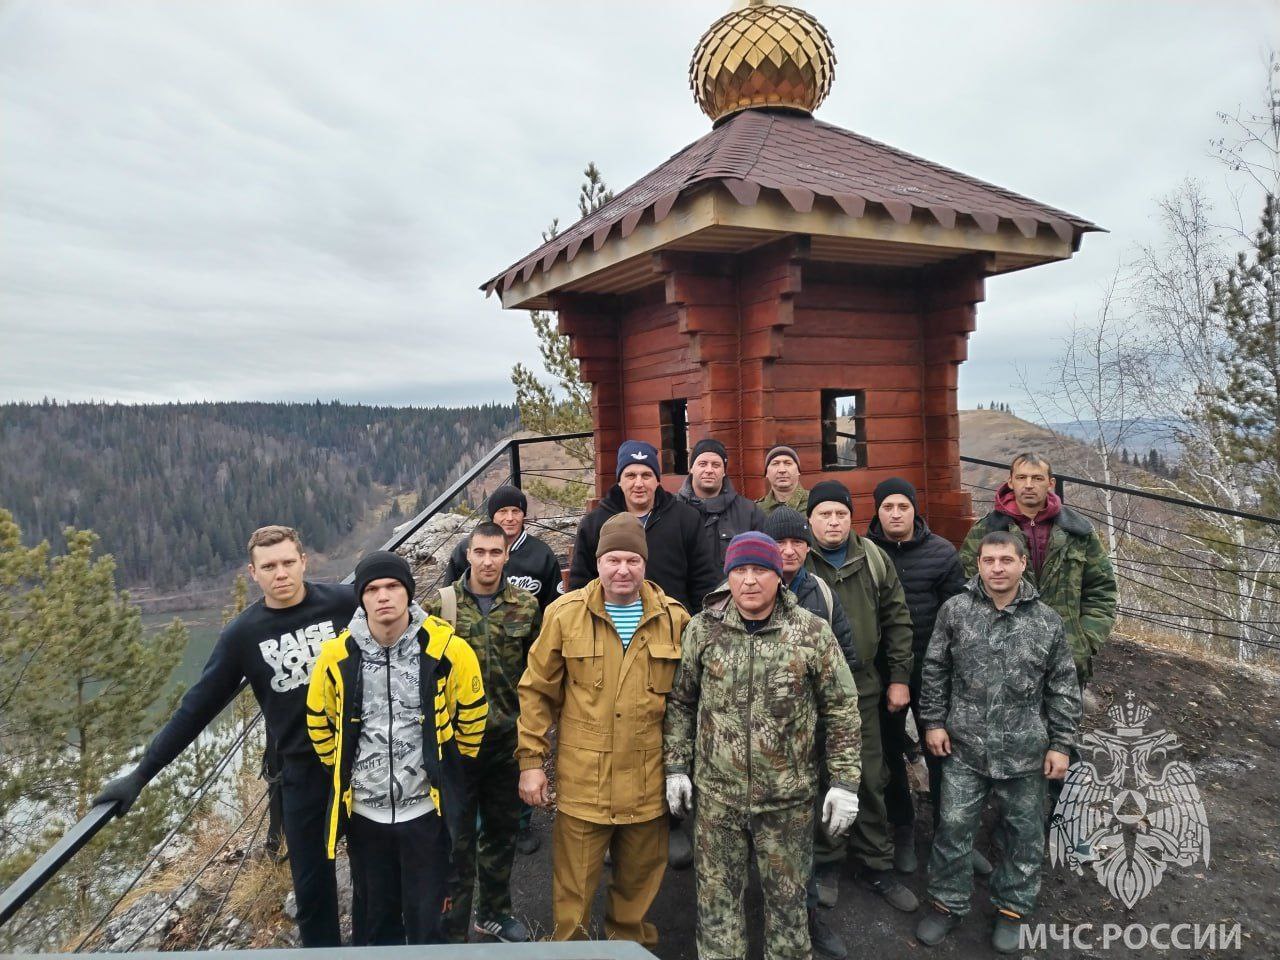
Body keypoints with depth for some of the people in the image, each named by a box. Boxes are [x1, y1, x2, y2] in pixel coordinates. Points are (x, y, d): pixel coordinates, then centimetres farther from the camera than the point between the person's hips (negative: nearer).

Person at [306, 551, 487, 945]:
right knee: (374, 913, 21)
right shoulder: (337, 654, -10)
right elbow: (319, 717, 9)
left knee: (426, 917, 12)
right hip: (364, 809, 2)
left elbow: (471, 714, 0)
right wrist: (343, 769, 12)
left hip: (425, 807, -2)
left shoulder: (447, 648, -15)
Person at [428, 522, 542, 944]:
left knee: (502, 829, 19)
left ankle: (494, 912, 40)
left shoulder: (526, 605, -2)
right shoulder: (441, 603, -8)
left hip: (507, 738, 3)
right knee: (458, 836, 8)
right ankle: (453, 928, 26)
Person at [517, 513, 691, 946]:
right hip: (582, 782, -2)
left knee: (639, 881, 19)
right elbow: (536, 691, 0)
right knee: (574, 886, 9)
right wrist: (531, 759, -2)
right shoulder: (565, 614, -5)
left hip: (648, 782, 2)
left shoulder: (673, 618, 0)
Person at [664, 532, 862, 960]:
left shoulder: (813, 632, -8)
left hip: (789, 797, -1)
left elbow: (842, 710, -2)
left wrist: (844, 781, -3)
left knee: (788, 898, 15)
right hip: (716, 794, 1)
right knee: (716, 896, 14)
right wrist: (677, 766, 1)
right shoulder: (703, 629, -4)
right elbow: (680, 701, 5)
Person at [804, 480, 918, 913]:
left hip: (863, 688, 3)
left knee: (870, 780, 12)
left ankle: (876, 865, 30)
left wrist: (899, 677, 6)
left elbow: (896, 618, 9)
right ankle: (825, 862, 29)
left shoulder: (873, 559, 4)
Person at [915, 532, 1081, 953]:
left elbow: (1064, 688, 2)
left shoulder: (1046, 621, -4)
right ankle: (948, 903, 27)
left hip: (1025, 751, 0)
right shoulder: (955, 610, -5)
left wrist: (1061, 744, 1)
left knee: (1024, 831, 14)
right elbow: (935, 670, 2)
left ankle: (1012, 907, 35)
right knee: (953, 826, 7)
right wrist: (934, 722, 0)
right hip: (964, 746, 0)